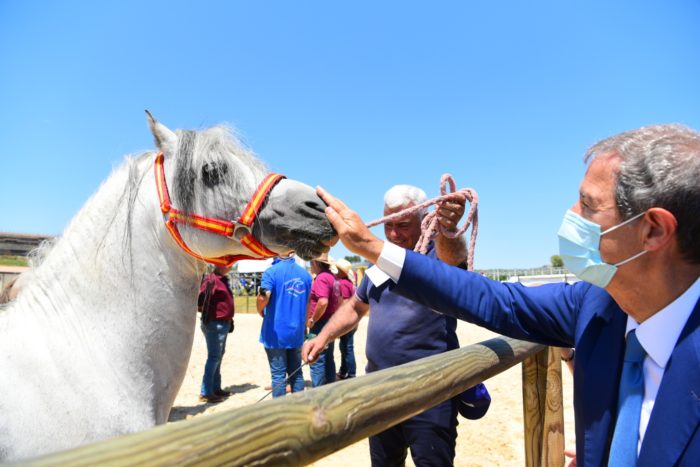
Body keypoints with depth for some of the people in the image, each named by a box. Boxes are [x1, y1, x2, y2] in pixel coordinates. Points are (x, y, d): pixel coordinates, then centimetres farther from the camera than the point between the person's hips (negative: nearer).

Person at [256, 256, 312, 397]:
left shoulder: (271, 272, -10)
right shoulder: (305, 274, 7)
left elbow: (264, 297, -23)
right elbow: (310, 302, 14)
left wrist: (261, 311, -2)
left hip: (276, 332, -5)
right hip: (297, 332, 5)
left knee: (278, 374, 4)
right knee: (296, 372, 14)